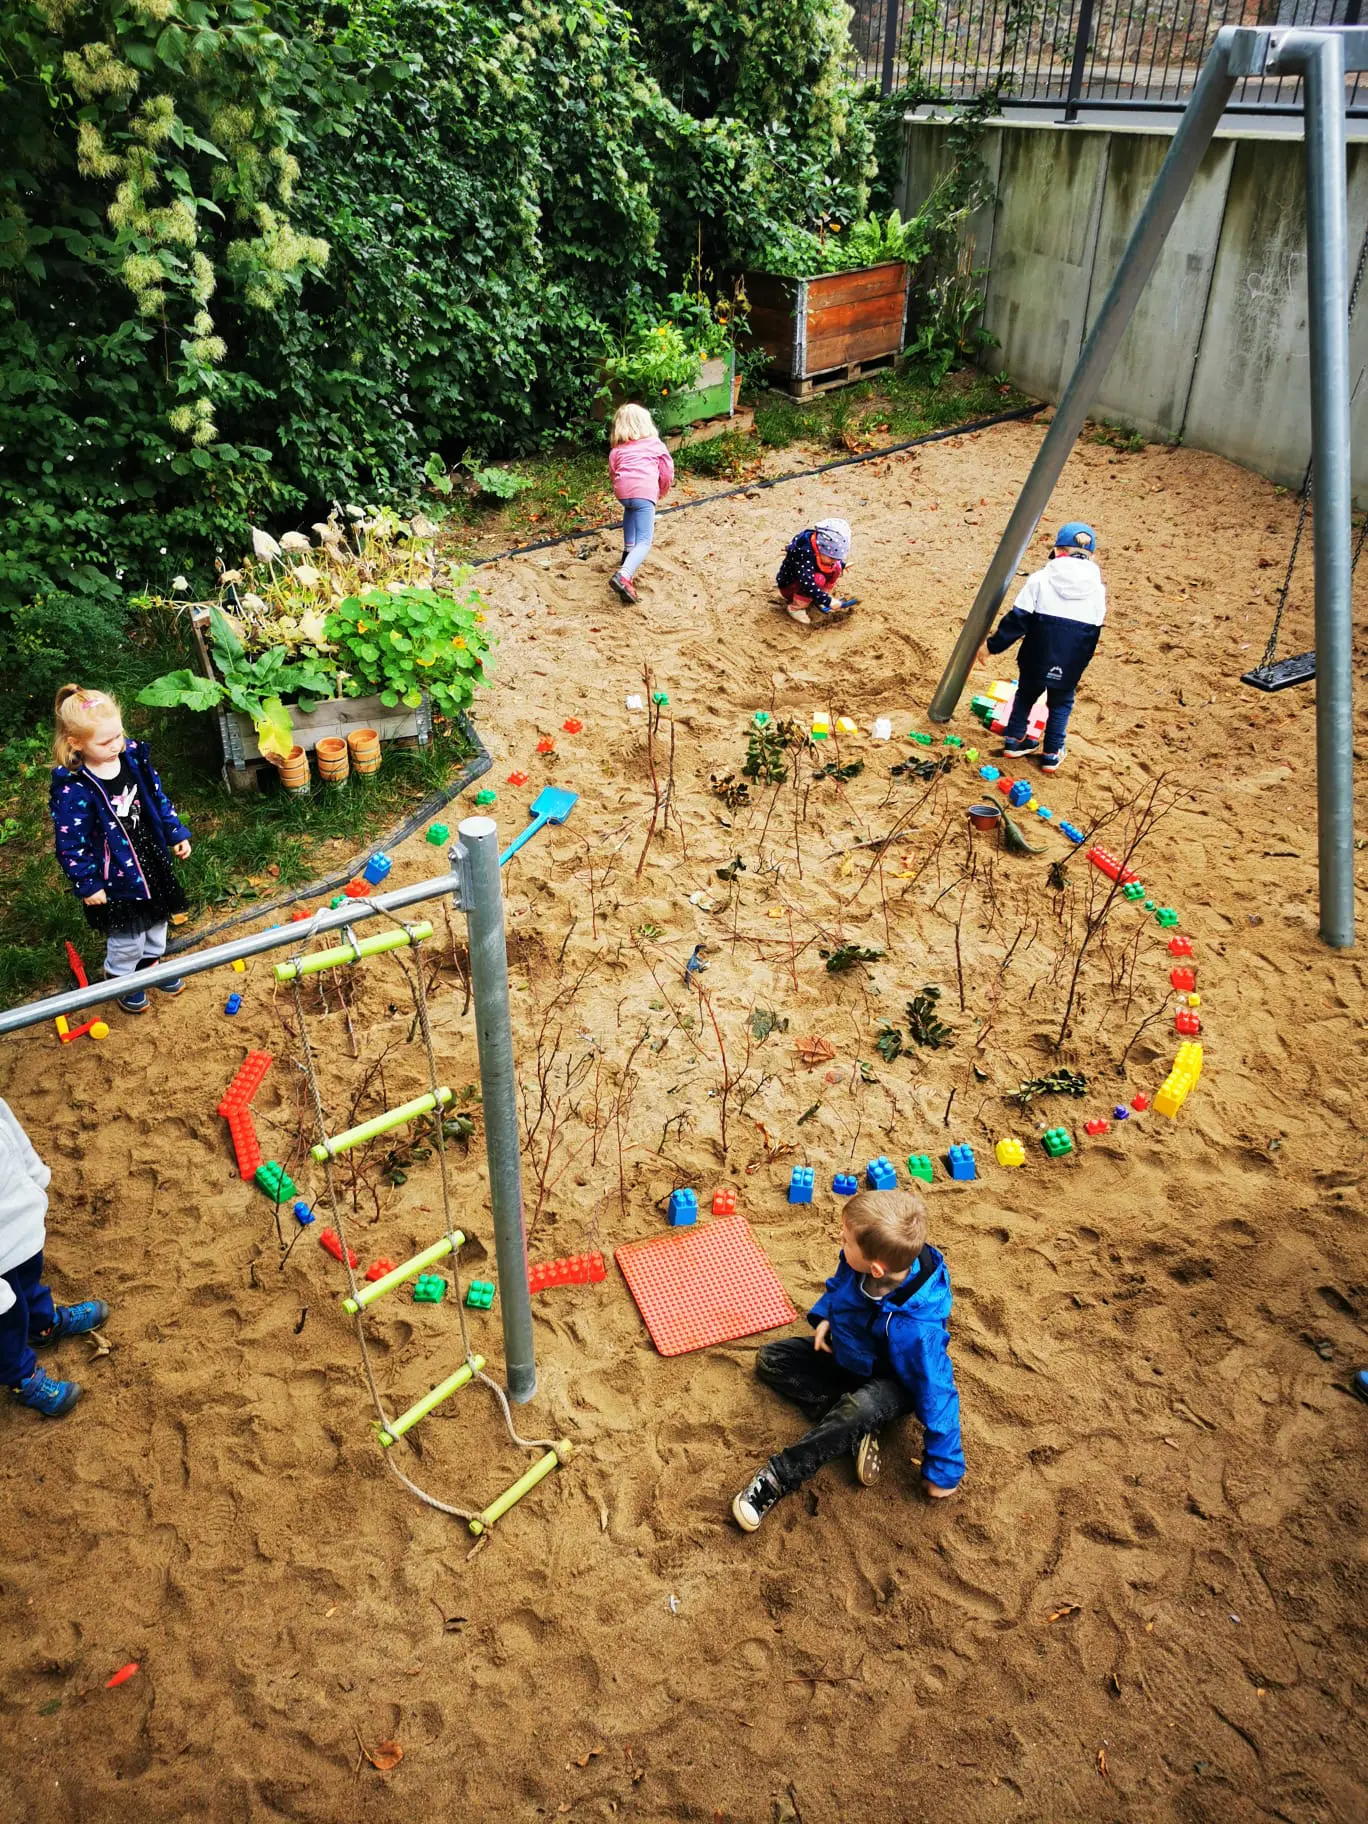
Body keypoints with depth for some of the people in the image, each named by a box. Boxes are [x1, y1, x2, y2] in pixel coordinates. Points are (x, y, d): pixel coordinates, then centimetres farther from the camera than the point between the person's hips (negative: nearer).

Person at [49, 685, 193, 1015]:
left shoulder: (134, 756, -12)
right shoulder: (73, 789, -29)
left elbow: (158, 799, 5)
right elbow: (71, 843, -20)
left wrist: (177, 834, 8)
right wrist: (87, 885, -15)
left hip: (152, 860, 6)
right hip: (116, 876, -6)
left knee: (156, 919, 26)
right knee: (127, 936, 11)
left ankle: (149, 963, 53)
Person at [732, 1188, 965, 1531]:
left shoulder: (916, 1326, -41)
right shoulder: (858, 1263, -25)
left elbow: (937, 1395, -30)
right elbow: (838, 1284, 3)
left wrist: (944, 1470, -21)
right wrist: (824, 1317, -13)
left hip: (889, 1381, -7)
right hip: (846, 1352, 7)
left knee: (861, 1408, -39)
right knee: (770, 1359, -2)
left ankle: (779, 1477, -24)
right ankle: (855, 1427, -11)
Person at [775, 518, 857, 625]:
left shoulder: (821, 550, -11)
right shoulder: (804, 555, -36)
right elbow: (807, 584, -43)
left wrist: (842, 564, 15)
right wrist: (828, 601, -45)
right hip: (789, 587, -8)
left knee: (836, 567, -6)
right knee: (818, 579, -34)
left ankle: (819, 602, 1)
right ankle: (796, 607, -16)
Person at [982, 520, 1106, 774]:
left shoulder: (1040, 580, -9)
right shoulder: (1097, 588, 0)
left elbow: (1016, 620, -10)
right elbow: (1093, 633, 8)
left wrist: (994, 645, -2)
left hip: (1035, 660, -1)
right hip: (1070, 666, 1)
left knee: (1025, 696, 23)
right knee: (1061, 704, 21)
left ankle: (1014, 741, 31)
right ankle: (1052, 755, 21)